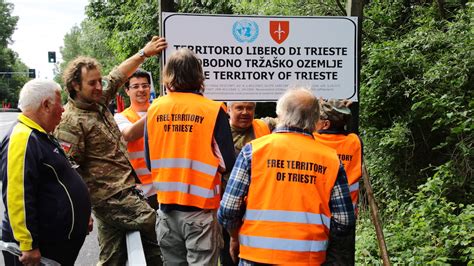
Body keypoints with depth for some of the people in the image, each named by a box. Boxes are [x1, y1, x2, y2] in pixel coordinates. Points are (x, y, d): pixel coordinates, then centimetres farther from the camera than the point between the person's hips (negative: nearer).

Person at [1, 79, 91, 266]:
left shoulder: (42, 137, 13)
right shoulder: (23, 139, -20)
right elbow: (17, 197, -27)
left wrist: (83, 216, 24)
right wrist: (28, 246, -26)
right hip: (38, 250, -10)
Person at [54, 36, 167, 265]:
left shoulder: (99, 100, 9)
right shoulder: (71, 122, -15)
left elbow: (118, 75, 24)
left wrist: (144, 53, 24)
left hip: (125, 189, 9)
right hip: (112, 197, -9)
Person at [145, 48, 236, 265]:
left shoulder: (154, 109, 0)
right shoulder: (213, 110, -10)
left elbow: (149, 161, 8)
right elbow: (227, 164, -10)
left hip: (167, 207, 4)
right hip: (200, 208, -4)